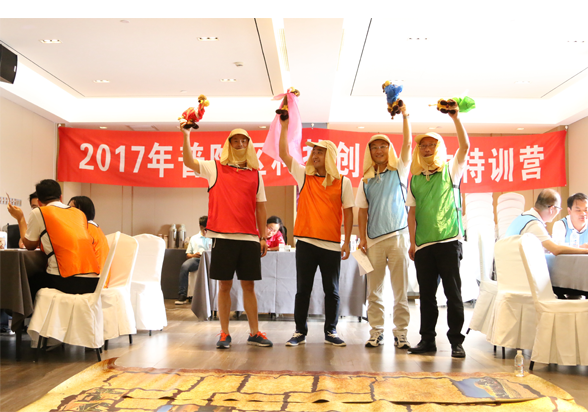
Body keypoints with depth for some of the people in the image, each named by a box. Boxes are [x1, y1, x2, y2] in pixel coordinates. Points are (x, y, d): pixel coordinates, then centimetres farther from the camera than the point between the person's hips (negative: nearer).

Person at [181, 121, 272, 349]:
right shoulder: (215, 168, 6)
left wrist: (263, 237, 9)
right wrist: (186, 135, -20)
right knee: (224, 286, 3)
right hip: (223, 236, -2)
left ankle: (254, 333, 16)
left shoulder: (255, 174, 12)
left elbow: (260, 207, 13)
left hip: (249, 237, 2)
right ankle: (224, 334, 12)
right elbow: (189, 162, -8)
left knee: (249, 285, 7)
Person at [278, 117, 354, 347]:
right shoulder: (304, 176, 6)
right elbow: (283, 154, 0)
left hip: (331, 244, -1)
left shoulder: (343, 182, 2)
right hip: (306, 241, 1)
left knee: (332, 290, 7)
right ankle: (300, 332, 16)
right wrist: (285, 126, -4)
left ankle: (331, 332, 19)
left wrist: (347, 241, -2)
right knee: (303, 289, 6)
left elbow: (348, 212, 3)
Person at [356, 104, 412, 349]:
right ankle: (376, 332, 12)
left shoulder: (399, 171, 8)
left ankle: (400, 333, 6)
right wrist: (362, 238, 0)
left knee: (400, 289, 0)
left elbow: (407, 144, -2)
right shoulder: (366, 181, 12)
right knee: (374, 290, 4)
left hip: (397, 236, -2)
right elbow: (362, 212, 10)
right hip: (374, 239, 2)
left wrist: (405, 116, -7)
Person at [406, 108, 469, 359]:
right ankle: (427, 340, 16)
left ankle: (456, 342, 4)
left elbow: (465, 146, -8)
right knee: (426, 294, 7)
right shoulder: (415, 180, 16)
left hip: (449, 241, -3)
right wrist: (412, 241, 6)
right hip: (423, 244, 4)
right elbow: (412, 212, 13)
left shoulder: (451, 171, 7)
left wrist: (455, 118, -14)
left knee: (453, 292, -2)